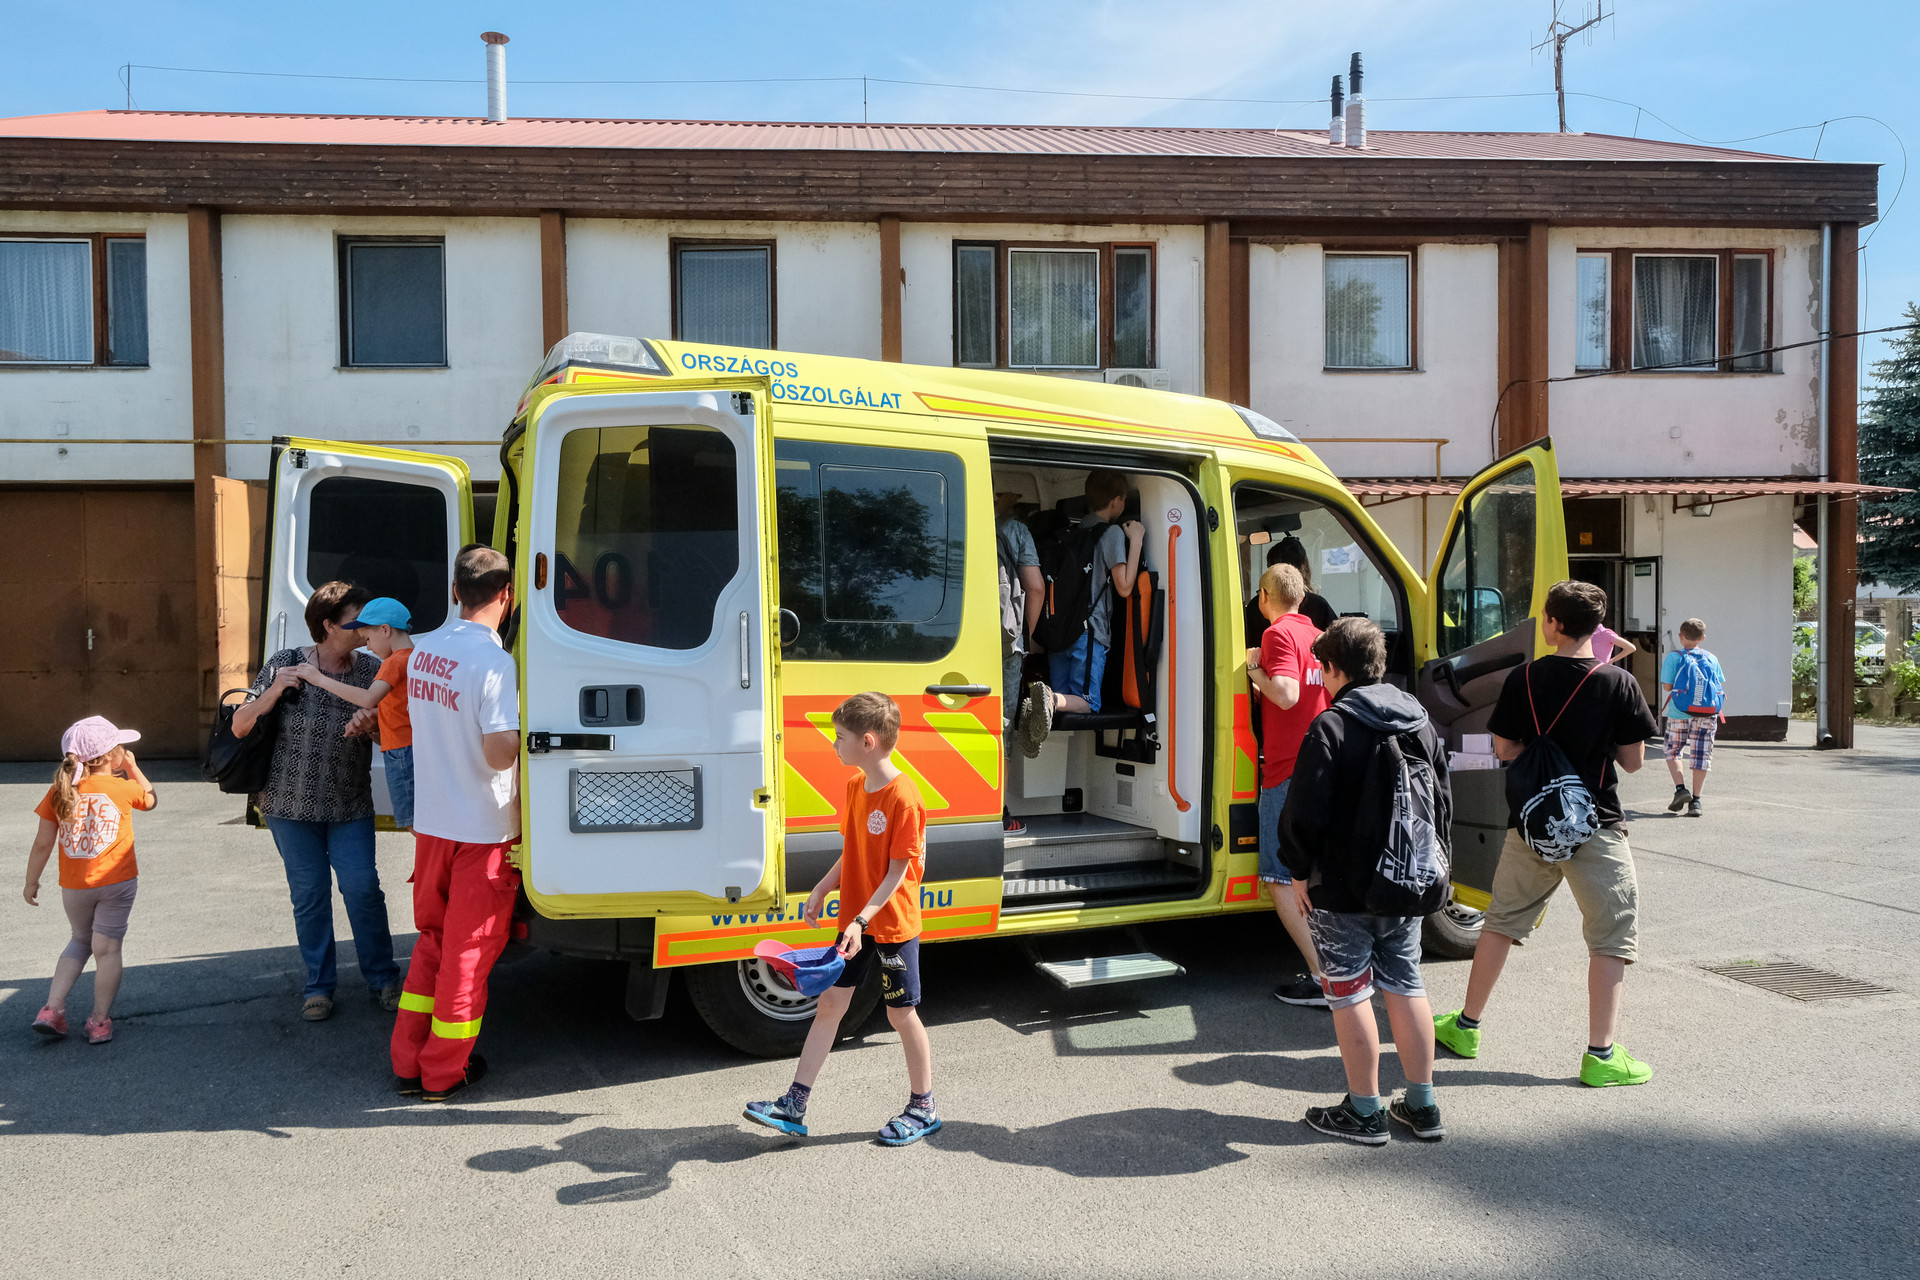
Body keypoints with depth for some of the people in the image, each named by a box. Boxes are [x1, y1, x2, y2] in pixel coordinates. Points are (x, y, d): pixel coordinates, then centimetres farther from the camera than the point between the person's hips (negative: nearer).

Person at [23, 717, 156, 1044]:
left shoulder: (58, 792, -2)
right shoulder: (123, 788, -9)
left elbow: (42, 844, 1)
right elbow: (150, 799, 14)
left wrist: (31, 882, 12)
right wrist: (132, 767, 19)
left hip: (74, 886, 3)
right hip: (117, 882, -3)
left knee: (81, 940, 24)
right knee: (107, 948, 4)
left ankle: (52, 1008, 15)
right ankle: (100, 1022, 9)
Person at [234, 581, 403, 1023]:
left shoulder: (371, 670, -2)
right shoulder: (284, 665, -5)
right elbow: (240, 728, -3)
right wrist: (272, 693, -21)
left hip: (351, 807, 1)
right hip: (291, 804, 0)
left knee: (362, 889, -4)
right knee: (309, 894, 5)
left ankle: (383, 979, 12)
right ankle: (319, 985, 19)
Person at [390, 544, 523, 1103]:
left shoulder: (423, 649, 3)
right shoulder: (494, 662, -20)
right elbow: (499, 752, -25)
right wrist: (523, 727, -7)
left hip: (430, 821, 7)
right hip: (484, 828, -7)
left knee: (433, 940, 20)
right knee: (470, 950, 7)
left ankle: (407, 1063, 25)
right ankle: (445, 1073, 17)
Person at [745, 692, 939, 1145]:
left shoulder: (903, 798, -22)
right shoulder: (855, 786, 5)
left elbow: (897, 873, -21)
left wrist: (862, 921, -26)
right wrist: (822, 890, 7)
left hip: (892, 925, -8)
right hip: (855, 921, 8)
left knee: (902, 1013, 5)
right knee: (830, 1002, 8)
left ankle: (923, 1108, 24)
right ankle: (794, 1105, 14)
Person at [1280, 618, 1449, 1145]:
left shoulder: (1332, 726, -16)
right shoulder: (1420, 723, 7)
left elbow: (1306, 810, -18)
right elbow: (1442, 801, 14)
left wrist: (1300, 869, -5)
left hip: (1344, 888, -7)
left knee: (1350, 993, 4)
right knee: (1406, 986, 15)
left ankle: (1364, 1111, 12)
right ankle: (1422, 1106, 22)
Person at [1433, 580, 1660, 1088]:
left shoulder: (1523, 680, -5)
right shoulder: (1619, 684, -10)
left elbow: (1505, 750, 1)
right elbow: (1633, 761, -4)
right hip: (1596, 828, -3)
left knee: (1502, 921, 17)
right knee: (1612, 937, 8)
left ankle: (1466, 1026, 28)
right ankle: (1600, 1055, 5)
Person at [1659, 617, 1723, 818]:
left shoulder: (1673, 657, -2)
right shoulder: (1712, 659, 6)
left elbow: (1667, 686, -5)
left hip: (1679, 713, -2)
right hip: (1707, 714, 2)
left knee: (1673, 751, 12)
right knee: (1701, 755, 5)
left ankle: (1680, 788, -6)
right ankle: (1695, 800, 5)